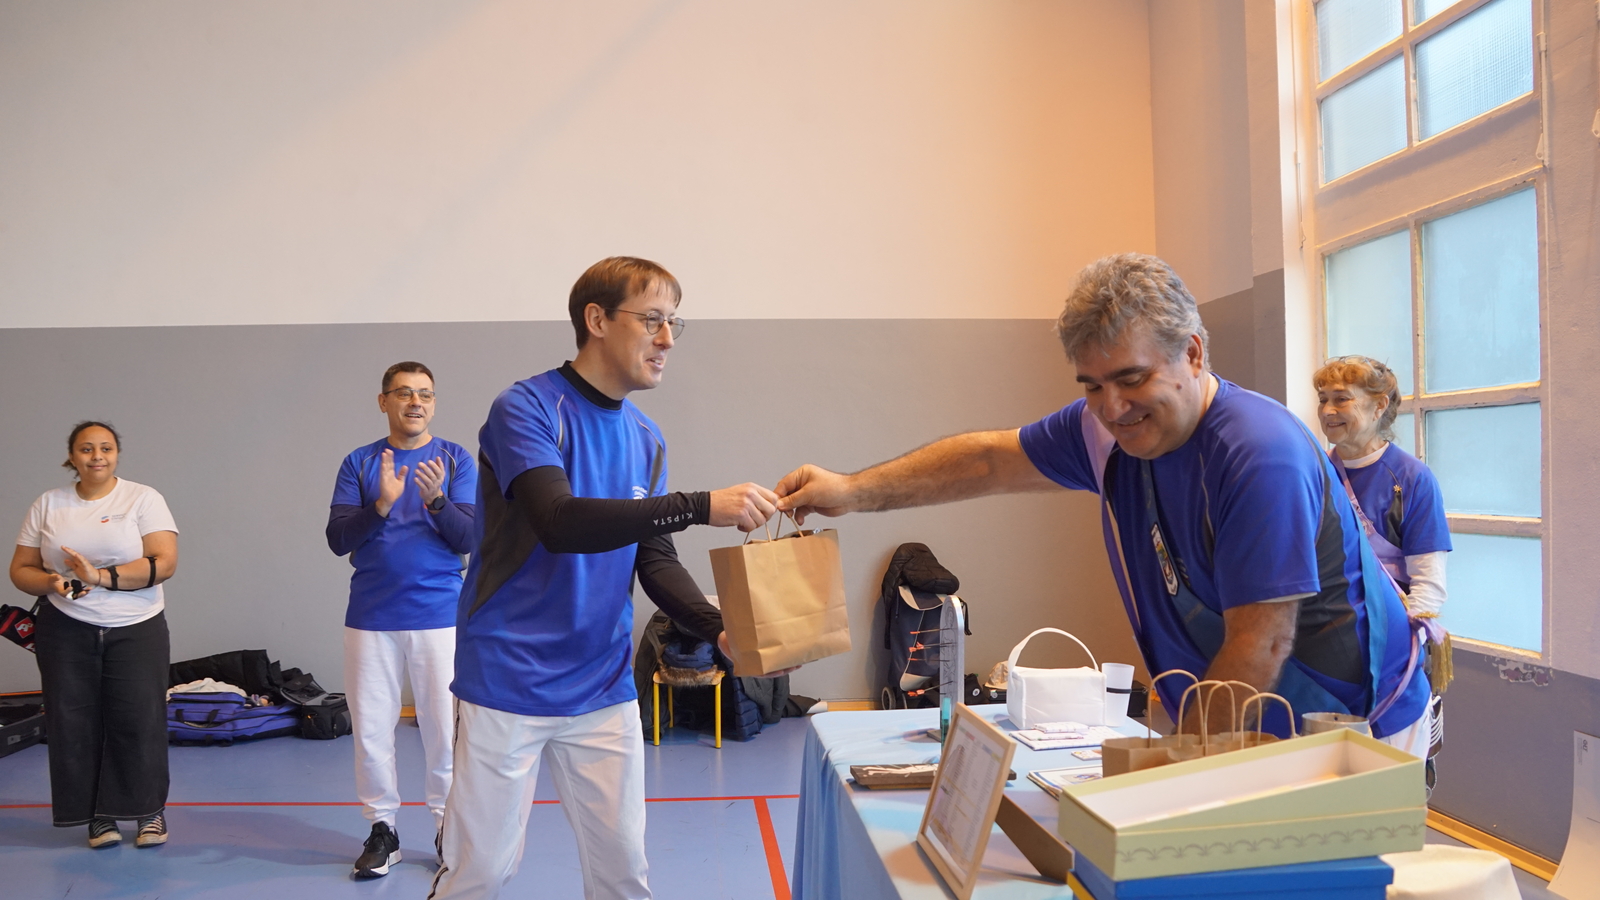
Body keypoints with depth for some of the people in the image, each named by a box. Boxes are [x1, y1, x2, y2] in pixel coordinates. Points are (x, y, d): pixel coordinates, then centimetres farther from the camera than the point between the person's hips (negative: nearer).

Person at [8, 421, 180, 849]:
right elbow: (21, 569, 9)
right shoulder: (48, 504, 8)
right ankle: (97, 817, 14)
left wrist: (101, 577, -20)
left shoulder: (143, 499, 0)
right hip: (66, 632, 2)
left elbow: (164, 562, -11)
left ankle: (150, 811, 11)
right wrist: (51, 583, -13)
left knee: (139, 720, -4)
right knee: (75, 724, 1)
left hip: (136, 630, -2)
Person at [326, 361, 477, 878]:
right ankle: (382, 829, 21)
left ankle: (448, 828, 16)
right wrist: (381, 504, -19)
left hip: (439, 616, -1)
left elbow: (469, 538, -4)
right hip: (371, 618, 2)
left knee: (443, 728, 2)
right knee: (371, 728, 7)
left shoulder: (457, 460, 2)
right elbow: (337, 539, -2)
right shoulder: (359, 463, 6)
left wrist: (437, 500, -22)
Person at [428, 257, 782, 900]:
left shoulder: (646, 439, 7)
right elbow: (559, 522, -27)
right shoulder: (526, 408, -12)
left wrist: (719, 629, -11)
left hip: (604, 689, 6)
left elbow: (654, 561, 6)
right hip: (508, 684, -5)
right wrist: (700, 506, -32)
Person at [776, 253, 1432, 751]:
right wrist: (855, 491, 3)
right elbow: (991, 460, 9)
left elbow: (1263, 643, -26)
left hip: (1352, 728, -6)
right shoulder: (1108, 427, -4)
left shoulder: (1261, 455, -27)